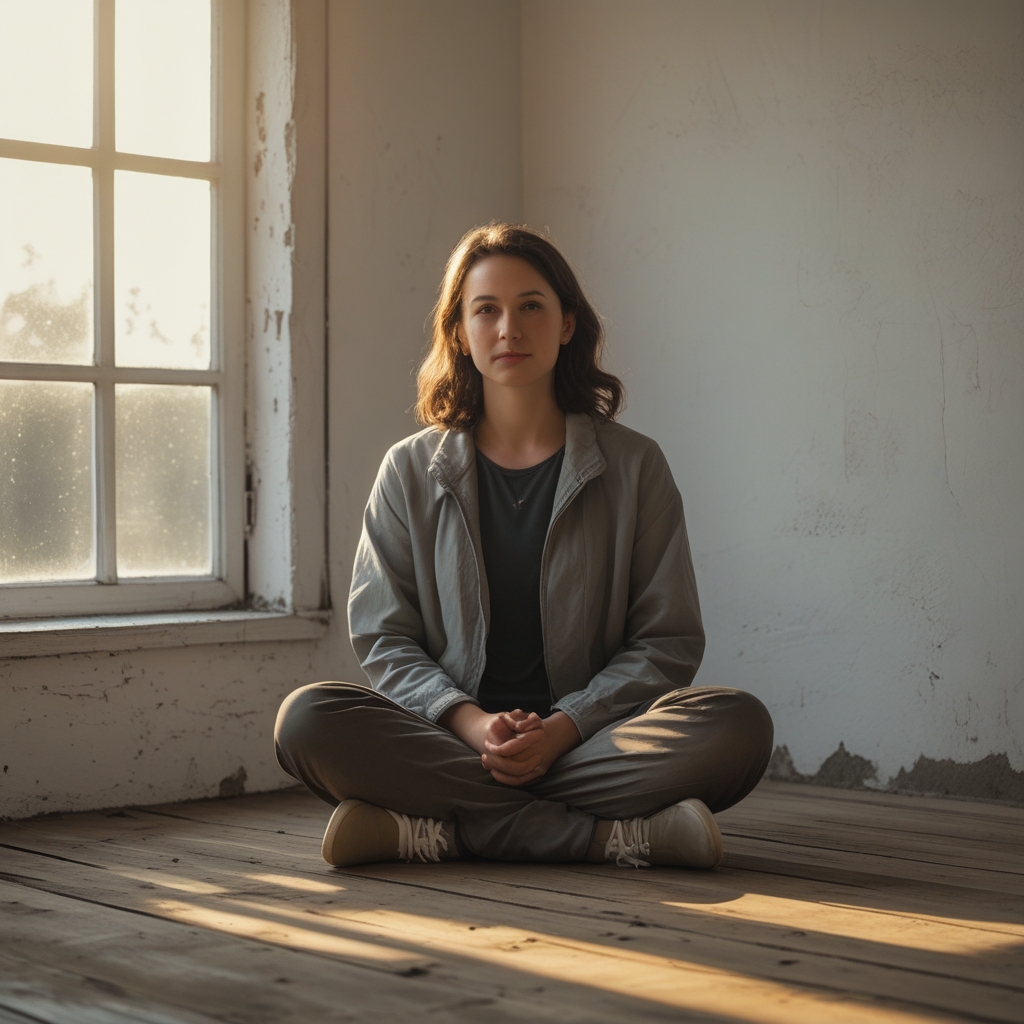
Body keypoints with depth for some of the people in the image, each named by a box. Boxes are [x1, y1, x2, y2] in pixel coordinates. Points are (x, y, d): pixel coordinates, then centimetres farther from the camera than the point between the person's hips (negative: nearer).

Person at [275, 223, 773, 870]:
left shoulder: (634, 466, 7)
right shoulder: (412, 472, 10)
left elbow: (667, 641, 3)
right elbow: (386, 640, 6)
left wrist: (563, 729, -13)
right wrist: (471, 723, -14)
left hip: (589, 736, 0)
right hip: (450, 736, 1)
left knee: (738, 725, -29)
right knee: (309, 720, -29)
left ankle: (440, 829, -28)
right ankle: (617, 834, -29)